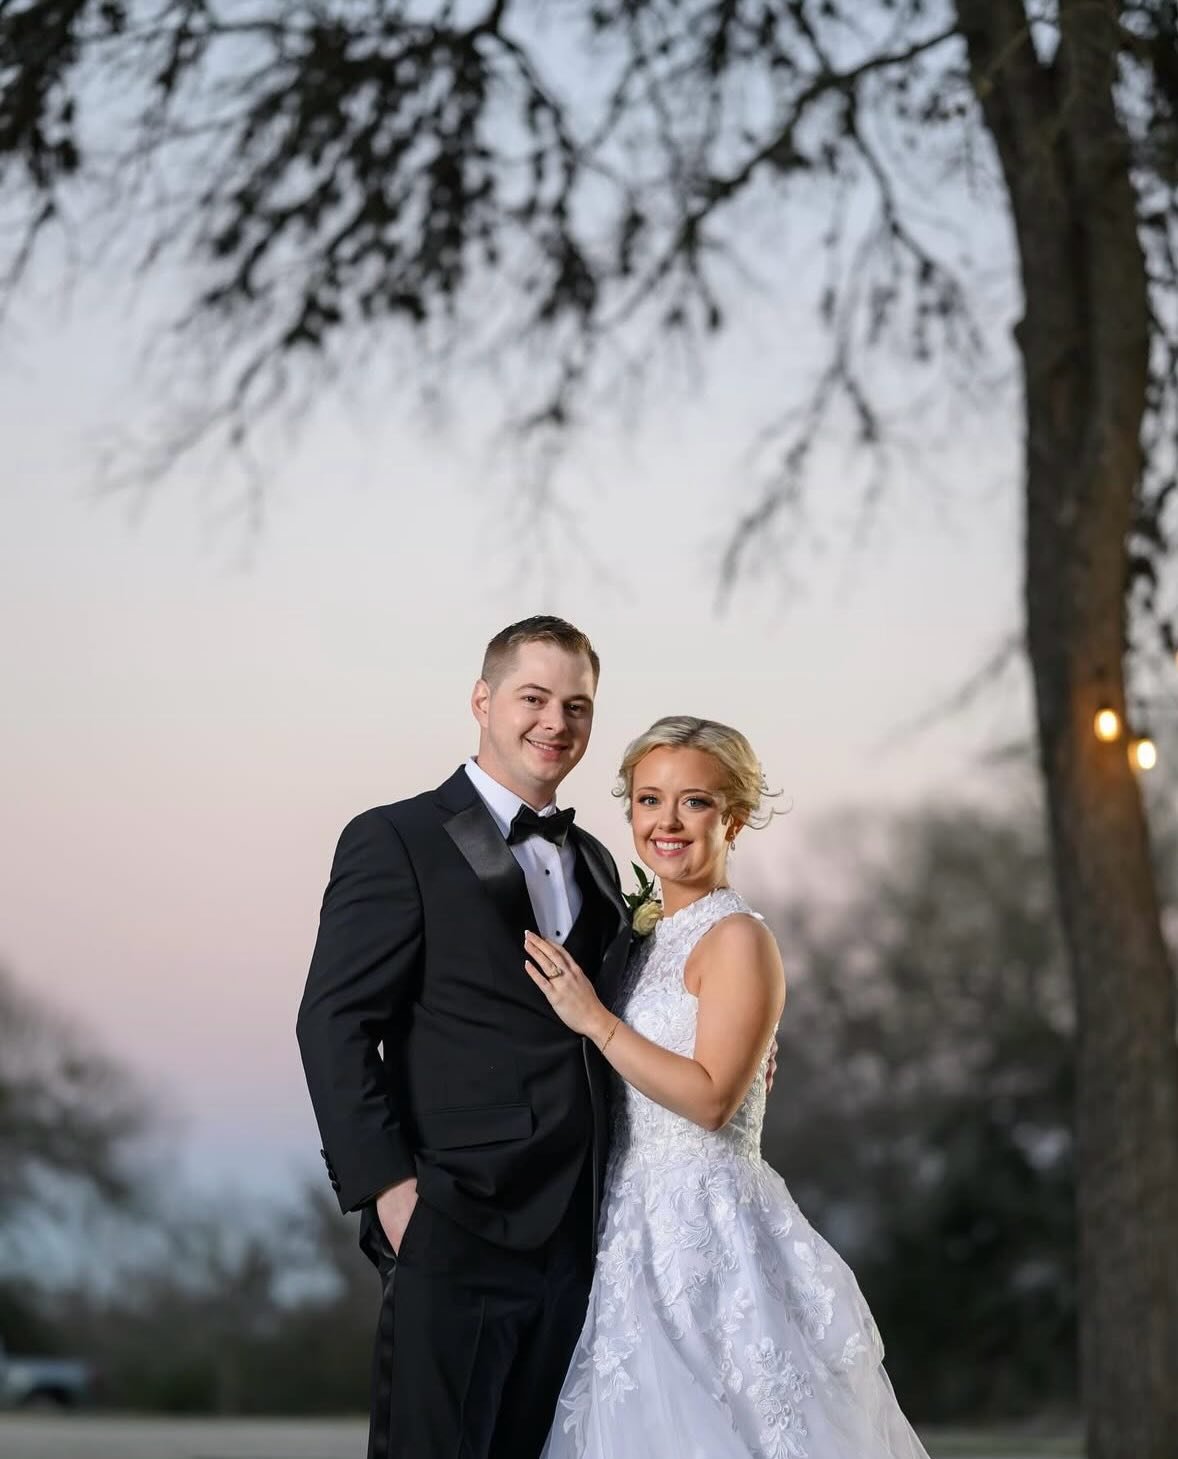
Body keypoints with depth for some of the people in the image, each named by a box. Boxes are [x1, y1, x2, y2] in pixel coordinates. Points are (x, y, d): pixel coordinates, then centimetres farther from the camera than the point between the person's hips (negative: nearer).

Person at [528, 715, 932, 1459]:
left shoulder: (738, 938, -10)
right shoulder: (648, 938, 14)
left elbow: (711, 1098, -18)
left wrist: (593, 1019, -16)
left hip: (708, 1225, -8)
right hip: (640, 1228, 8)